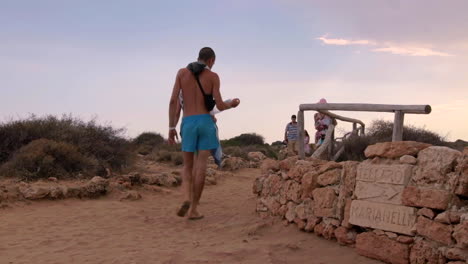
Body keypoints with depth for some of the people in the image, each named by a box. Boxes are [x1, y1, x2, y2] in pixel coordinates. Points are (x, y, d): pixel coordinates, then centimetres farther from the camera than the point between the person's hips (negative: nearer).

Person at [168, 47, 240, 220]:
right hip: (206, 123, -1)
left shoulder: (182, 72, 8)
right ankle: (193, 209, -4)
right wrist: (232, 104, 21)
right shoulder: (213, 76, 2)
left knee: (187, 167, 9)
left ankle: (187, 199, -17)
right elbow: (220, 106, -4)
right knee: (200, 167, -1)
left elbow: (173, 100, 1)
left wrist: (171, 128, 4)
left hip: (188, 124, 2)